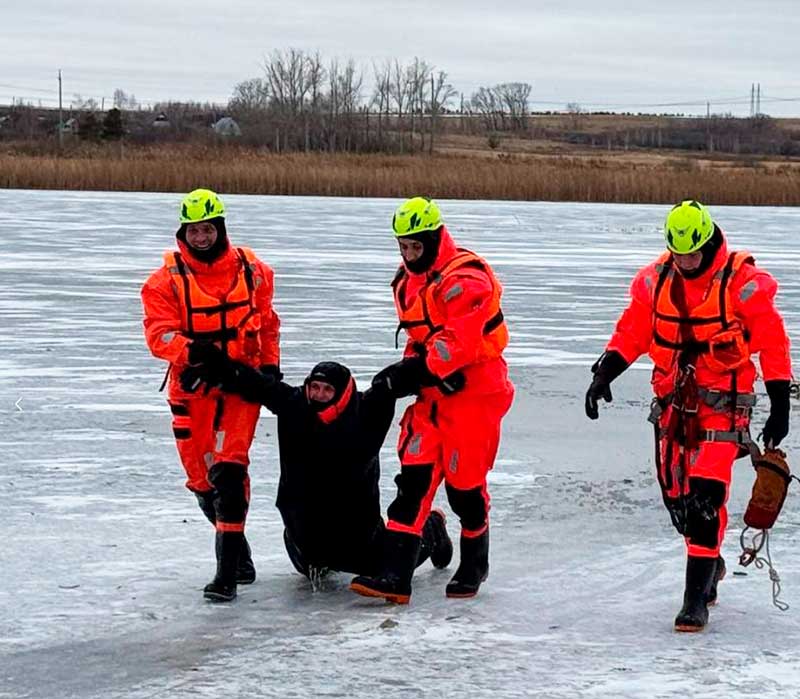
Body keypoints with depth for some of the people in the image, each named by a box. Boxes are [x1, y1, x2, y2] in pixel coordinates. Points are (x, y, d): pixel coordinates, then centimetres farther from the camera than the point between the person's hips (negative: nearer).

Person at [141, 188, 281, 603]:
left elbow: (266, 321, 16)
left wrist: (270, 365, 9)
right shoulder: (166, 281, -3)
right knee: (201, 477, 7)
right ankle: (239, 555, 29)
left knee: (228, 469, -17)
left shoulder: (251, 271, 3)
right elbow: (158, 334, -12)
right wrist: (190, 350, -31)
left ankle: (228, 570, -18)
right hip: (192, 387, 1)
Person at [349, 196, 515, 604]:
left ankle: (474, 566, 24)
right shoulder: (408, 282, 12)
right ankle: (395, 573, -7)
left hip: (473, 391, -8)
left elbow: (458, 341, -25)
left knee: (465, 484, 0)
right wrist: (402, 373, -2)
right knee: (414, 475, -3)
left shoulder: (464, 278, -17)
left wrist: (413, 370, -27)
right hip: (433, 394, 8)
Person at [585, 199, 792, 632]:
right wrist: (605, 373, -8)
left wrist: (780, 406, -8)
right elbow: (632, 331, 6)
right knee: (675, 494, 11)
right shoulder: (655, 279, -1)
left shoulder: (743, 283, -14)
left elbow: (772, 343, -8)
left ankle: (697, 595, -11)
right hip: (674, 401, 5)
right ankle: (711, 562, 37)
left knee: (704, 496, -16)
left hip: (723, 404, -5)